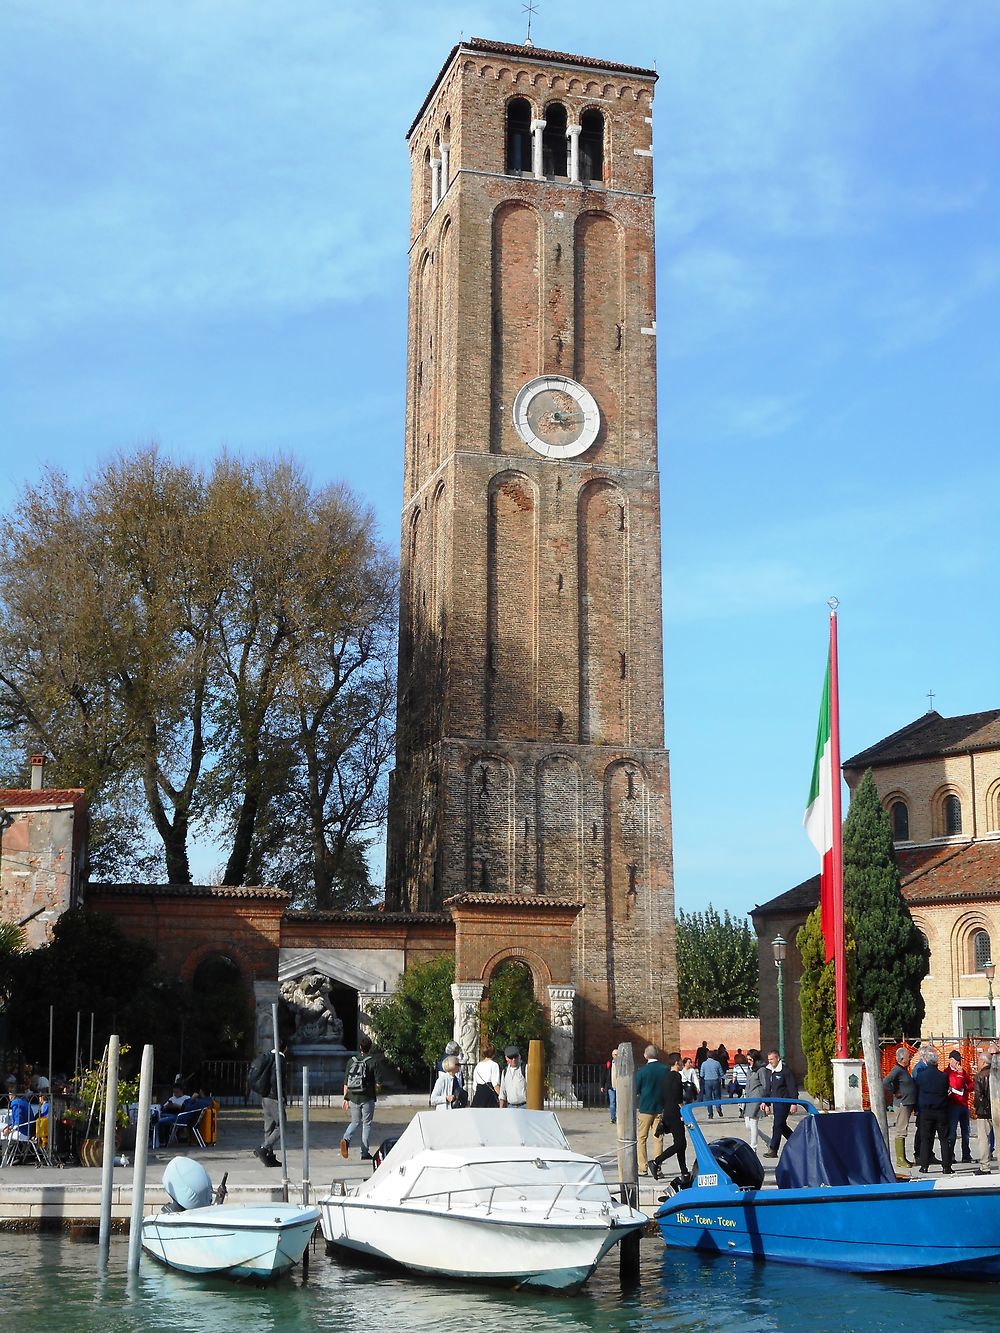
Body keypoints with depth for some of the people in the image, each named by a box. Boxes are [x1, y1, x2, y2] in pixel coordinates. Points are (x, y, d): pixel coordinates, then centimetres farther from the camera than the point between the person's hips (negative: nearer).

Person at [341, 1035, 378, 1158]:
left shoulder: (351, 1061, 2)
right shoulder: (371, 1062, -8)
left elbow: (346, 1083, 4)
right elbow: (375, 1082, -9)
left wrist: (346, 1098, 10)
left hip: (353, 1097, 3)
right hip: (367, 1098, -3)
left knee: (355, 1122, 19)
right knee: (366, 1124, 8)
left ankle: (346, 1139, -10)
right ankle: (365, 1153, 9)